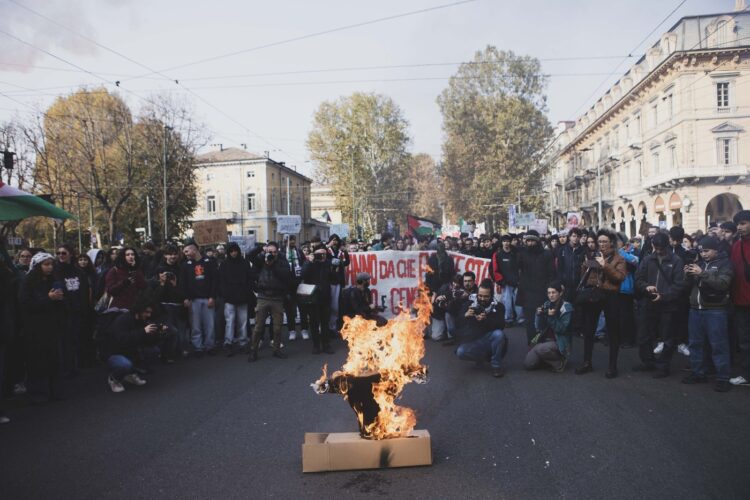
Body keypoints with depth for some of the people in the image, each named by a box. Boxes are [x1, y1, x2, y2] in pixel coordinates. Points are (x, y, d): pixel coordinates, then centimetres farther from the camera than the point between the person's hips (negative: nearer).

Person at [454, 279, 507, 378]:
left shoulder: (497, 306, -3)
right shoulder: (469, 302, 0)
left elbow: (501, 325, -18)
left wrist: (486, 319, -35)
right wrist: (465, 315, -22)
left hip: (489, 340, -1)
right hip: (472, 342, 1)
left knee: (499, 334, -33)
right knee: (461, 352, -29)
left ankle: (496, 365, -12)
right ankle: (487, 356, -4)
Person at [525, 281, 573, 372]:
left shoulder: (566, 308, -9)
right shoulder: (546, 305, 6)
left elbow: (562, 329, -17)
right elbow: (539, 328, 2)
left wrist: (552, 317, -30)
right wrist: (539, 315, -15)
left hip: (558, 343, -5)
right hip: (543, 340, 5)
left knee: (540, 349, -35)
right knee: (528, 364, -11)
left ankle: (558, 361, -7)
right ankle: (546, 359, 17)